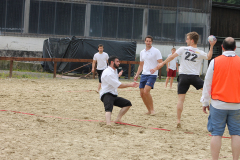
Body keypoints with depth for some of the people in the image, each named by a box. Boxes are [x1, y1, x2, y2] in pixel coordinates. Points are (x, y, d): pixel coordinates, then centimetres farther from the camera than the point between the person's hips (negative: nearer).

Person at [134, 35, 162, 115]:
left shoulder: (156, 51, -5)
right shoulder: (142, 52, 14)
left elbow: (161, 63, -10)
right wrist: (137, 75, 13)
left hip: (152, 75, -7)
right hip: (144, 75, 7)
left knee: (146, 91, -21)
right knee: (142, 93, 2)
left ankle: (152, 109, -7)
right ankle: (149, 110, 16)